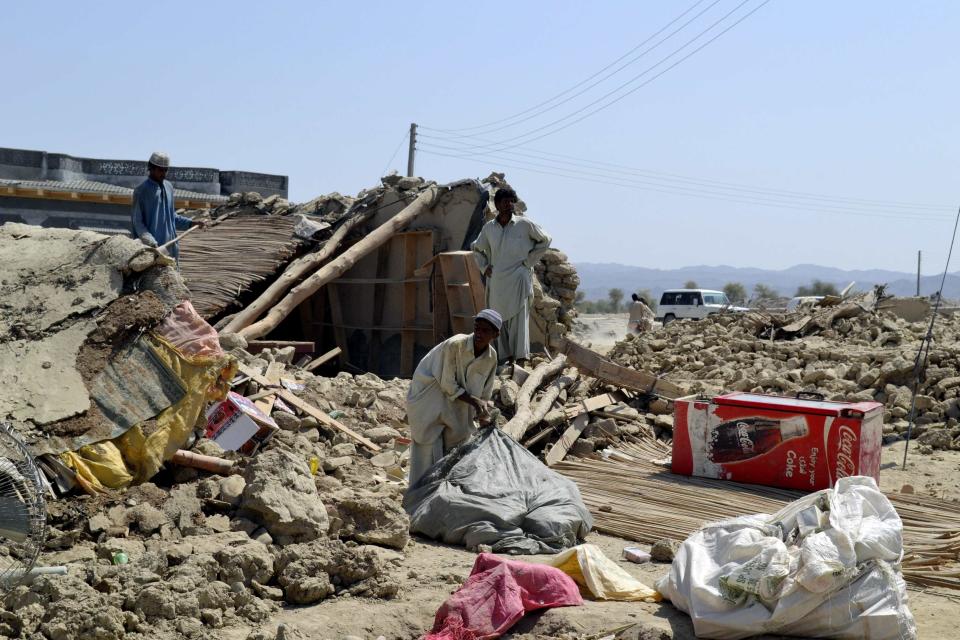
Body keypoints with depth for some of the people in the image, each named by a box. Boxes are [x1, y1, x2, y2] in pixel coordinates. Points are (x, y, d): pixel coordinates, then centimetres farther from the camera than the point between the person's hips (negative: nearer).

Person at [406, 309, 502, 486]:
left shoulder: (491, 357, -8)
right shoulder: (455, 345, -26)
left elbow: (485, 392, 4)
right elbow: (449, 385, -21)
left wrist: (483, 416, -7)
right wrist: (474, 401, -24)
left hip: (454, 409, 6)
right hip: (429, 399, -6)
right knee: (430, 451, -6)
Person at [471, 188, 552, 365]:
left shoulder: (525, 224, -2)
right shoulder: (489, 228, 8)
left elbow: (545, 240, 10)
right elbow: (476, 248, 25)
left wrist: (528, 261, 3)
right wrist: (484, 267, 11)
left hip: (518, 279, -4)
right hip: (496, 282, 4)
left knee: (519, 320, -10)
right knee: (501, 321, 6)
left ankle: (521, 360, -10)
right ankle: (507, 358, 13)